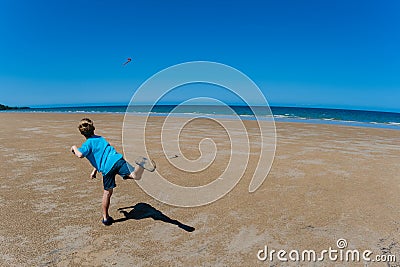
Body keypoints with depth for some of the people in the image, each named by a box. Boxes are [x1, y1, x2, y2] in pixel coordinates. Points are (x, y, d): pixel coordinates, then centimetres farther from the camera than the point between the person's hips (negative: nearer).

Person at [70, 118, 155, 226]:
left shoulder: (88, 144, 8)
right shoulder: (100, 138, 26)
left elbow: (80, 154, -14)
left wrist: (74, 148, 10)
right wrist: (95, 170, 47)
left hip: (106, 169, -2)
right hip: (117, 160, 2)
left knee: (107, 193, 14)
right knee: (135, 175, -17)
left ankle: (105, 218, 26)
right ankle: (141, 164, -51)